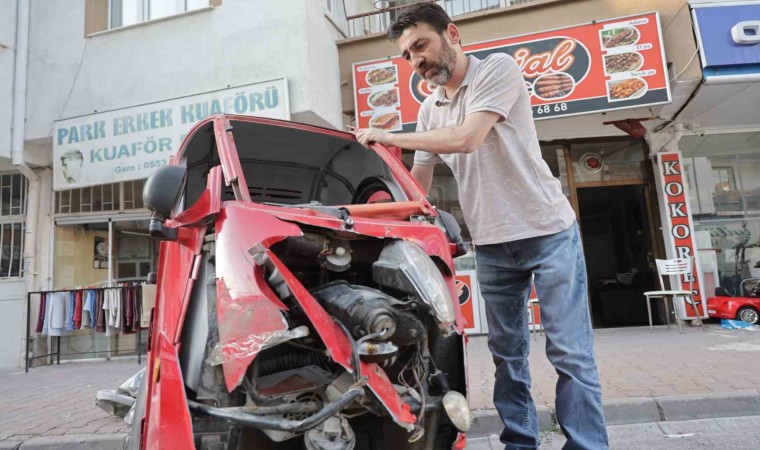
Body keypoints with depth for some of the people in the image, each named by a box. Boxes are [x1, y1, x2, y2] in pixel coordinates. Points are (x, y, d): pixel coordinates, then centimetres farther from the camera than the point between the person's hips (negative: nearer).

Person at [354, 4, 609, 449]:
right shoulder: (429, 110, 10)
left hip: (548, 230, -5)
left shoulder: (499, 69, -7)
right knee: (507, 354, 10)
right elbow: (417, 186, 14)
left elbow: (467, 138, -23)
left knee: (570, 352, 0)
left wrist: (389, 137, -15)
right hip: (492, 245, 6)